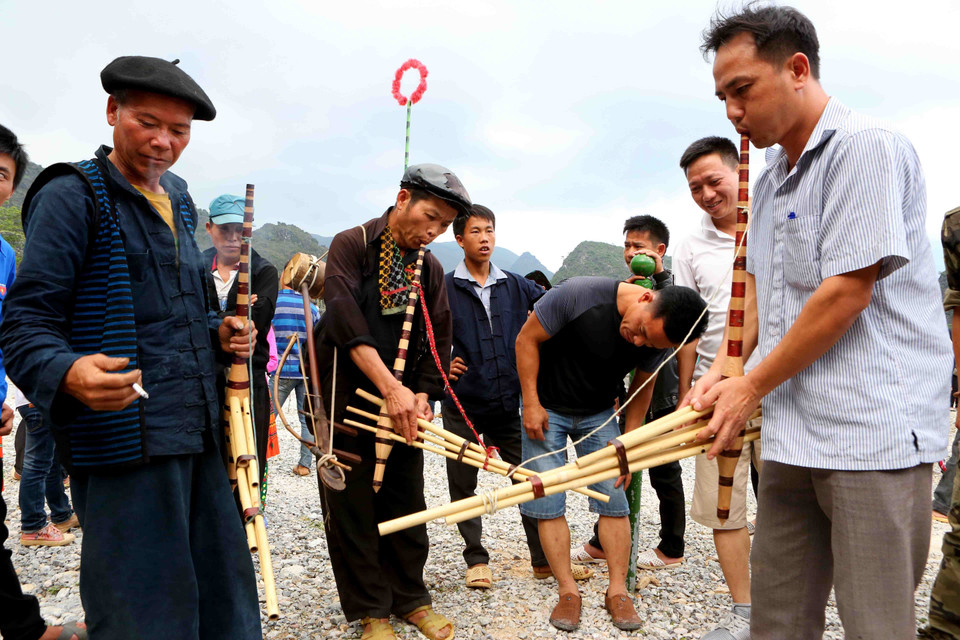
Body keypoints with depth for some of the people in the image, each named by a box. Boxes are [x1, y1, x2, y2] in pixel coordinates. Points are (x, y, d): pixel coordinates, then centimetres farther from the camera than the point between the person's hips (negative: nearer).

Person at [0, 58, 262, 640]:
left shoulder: (178, 202, 17)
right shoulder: (71, 196, -5)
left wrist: (217, 332, 8)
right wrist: (69, 374, -31)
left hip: (198, 435, 7)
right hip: (126, 442, -7)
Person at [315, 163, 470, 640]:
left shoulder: (431, 269, 9)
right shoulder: (351, 246, -7)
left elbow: (439, 340, 8)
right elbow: (347, 323, -20)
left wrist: (423, 394, -7)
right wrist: (390, 387, -27)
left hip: (405, 406, 5)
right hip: (348, 402, -4)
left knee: (407, 505, 11)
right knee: (352, 509, 4)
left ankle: (410, 598, 28)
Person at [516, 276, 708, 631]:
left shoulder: (658, 338, -16)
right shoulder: (579, 295, -30)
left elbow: (642, 387, 2)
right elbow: (527, 338, -18)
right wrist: (531, 402, -17)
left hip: (598, 414, 3)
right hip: (546, 408, -3)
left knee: (613, 499, -2)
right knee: (546, 502, -5)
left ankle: (617, 591, 13)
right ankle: (568, 592, 8)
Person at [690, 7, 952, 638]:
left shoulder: (866, 146, -9)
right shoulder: (770, 179, 18)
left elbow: (847, 291, -16)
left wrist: (753, 387, -8)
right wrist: (721, 370, 6)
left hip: (872, 429, -8)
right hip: (793, 432, 8)